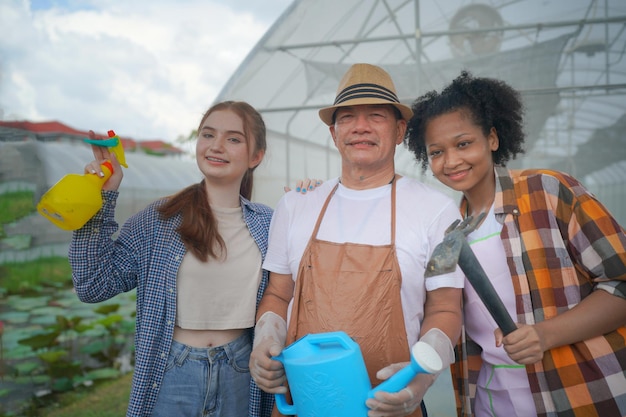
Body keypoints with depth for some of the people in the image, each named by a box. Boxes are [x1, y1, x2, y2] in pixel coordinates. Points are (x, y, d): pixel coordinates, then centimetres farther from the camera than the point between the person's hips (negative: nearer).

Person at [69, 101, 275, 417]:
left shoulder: (266, 224, -2)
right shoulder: (159, 219, -7)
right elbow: (93, 285, -9)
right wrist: (100, 199, -14)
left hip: (239, 371, 2)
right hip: (172, 372, -1)